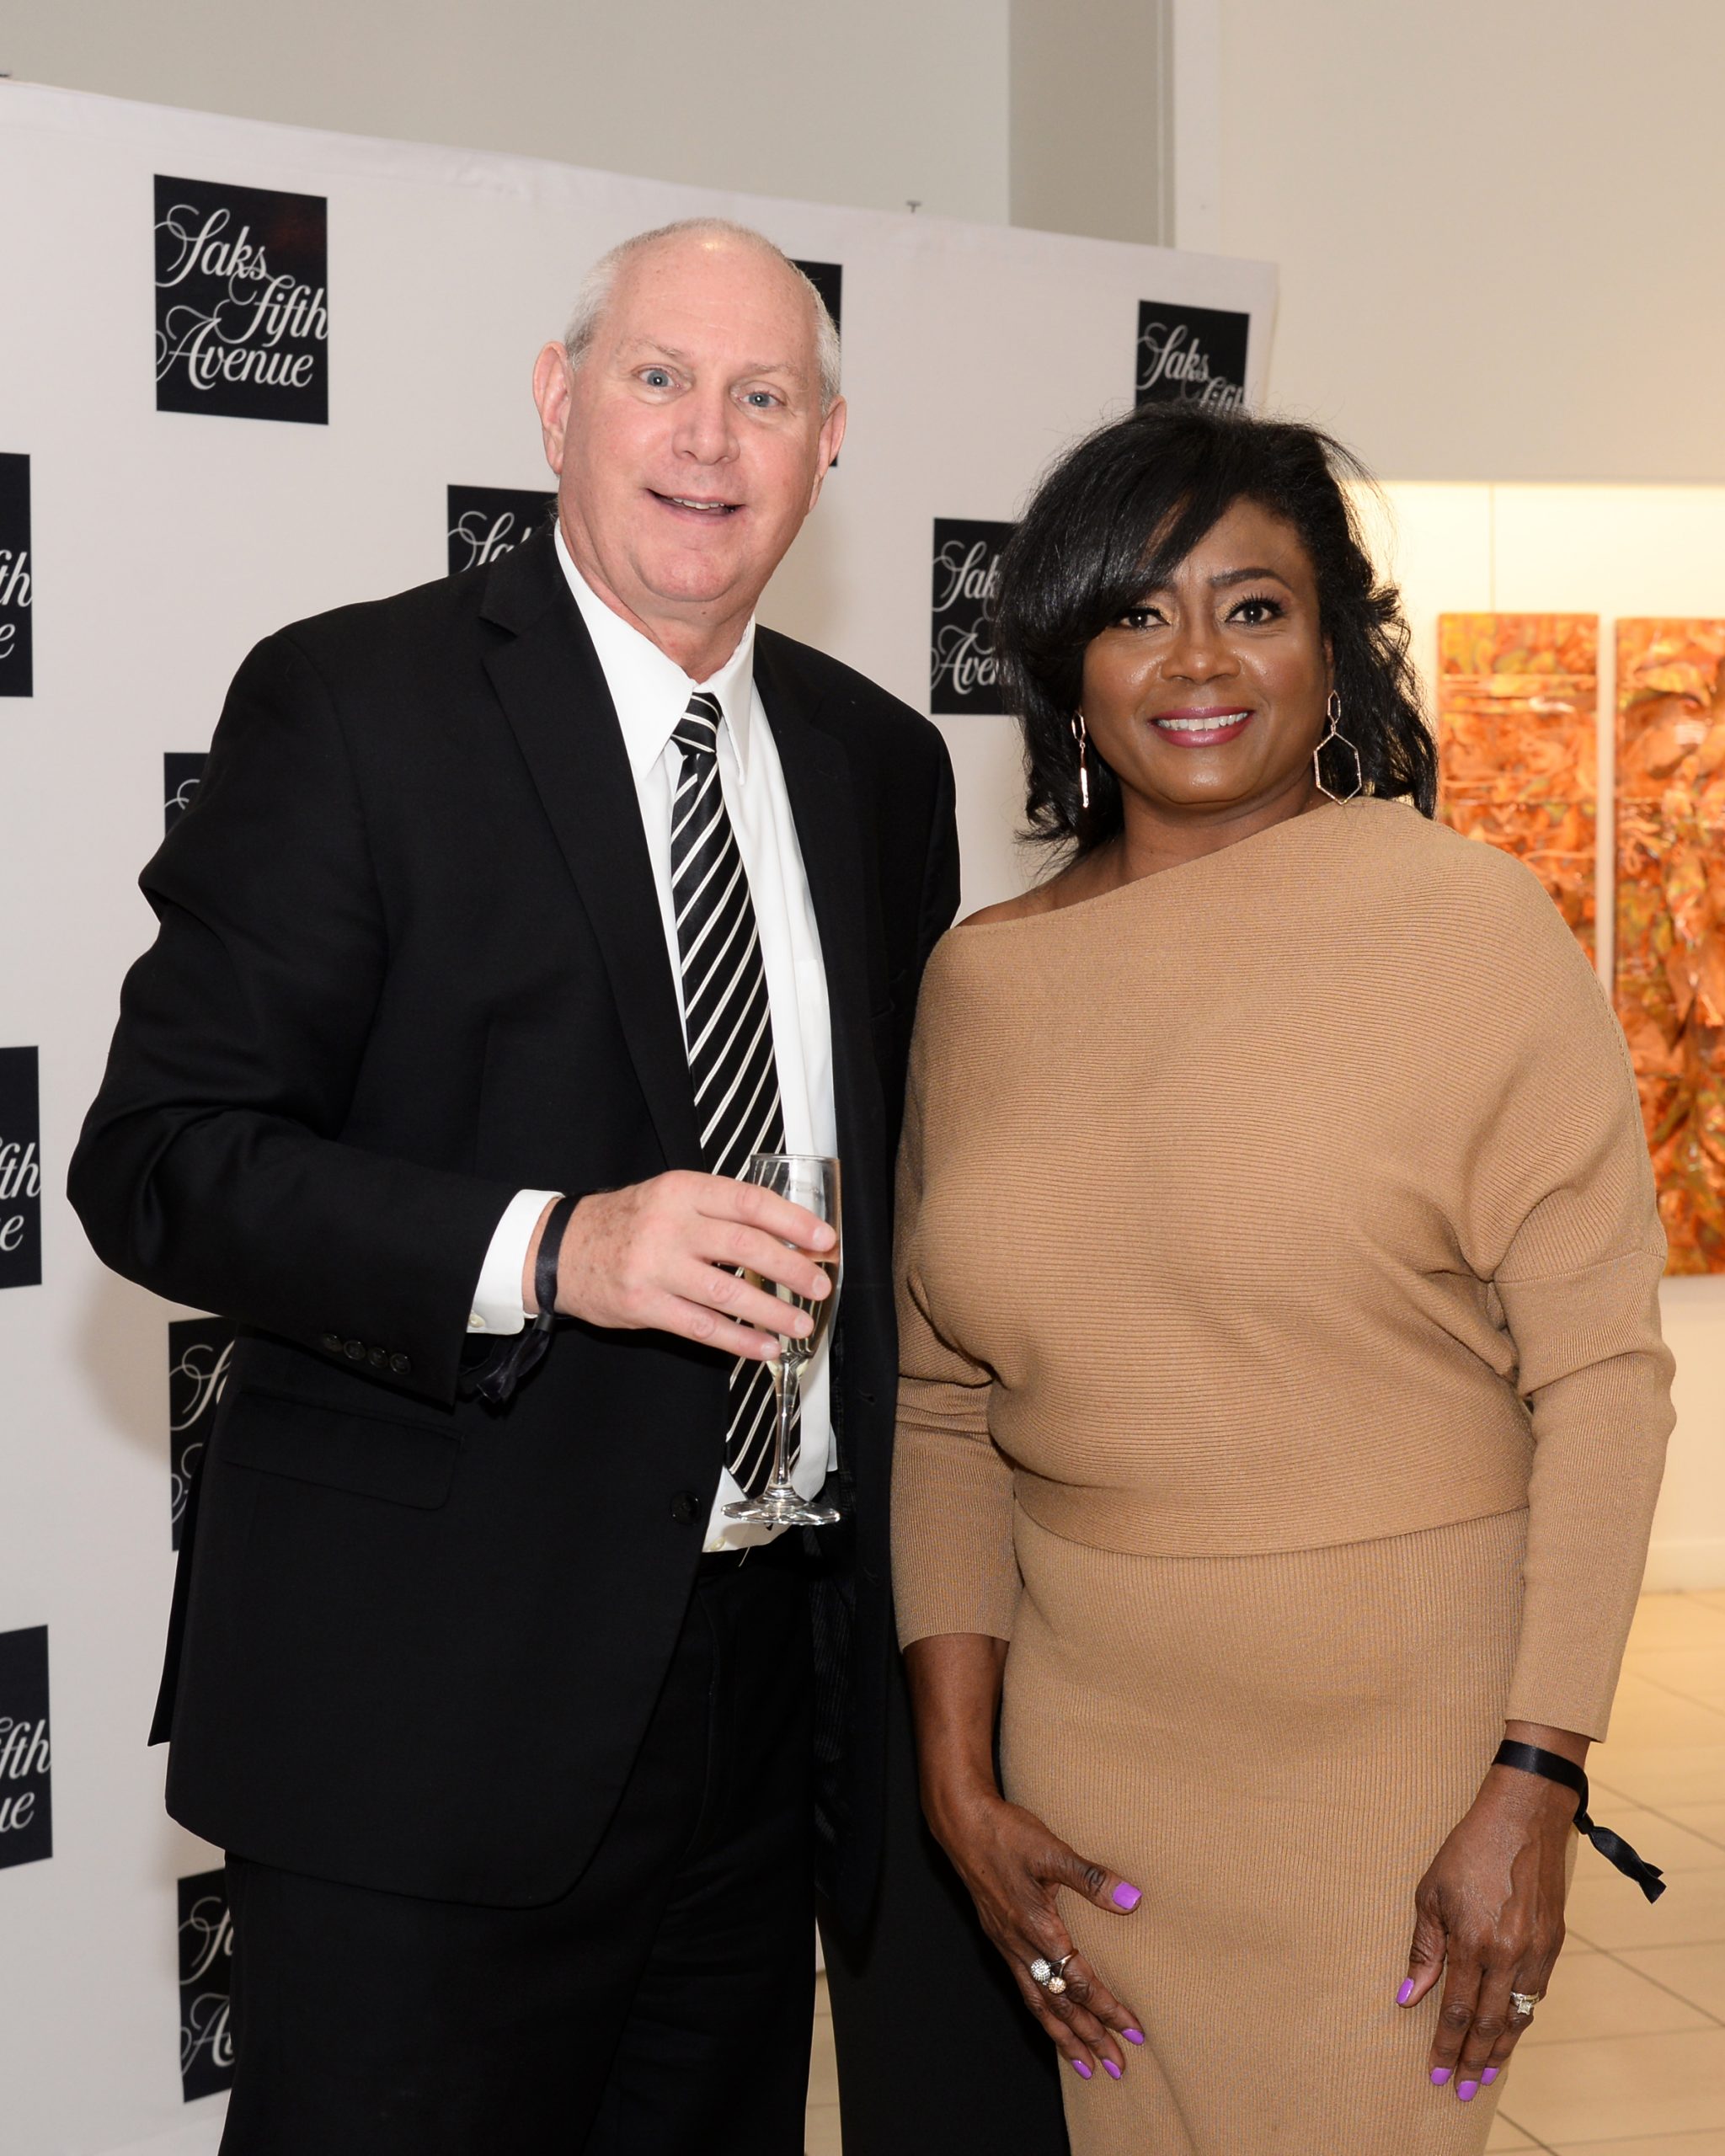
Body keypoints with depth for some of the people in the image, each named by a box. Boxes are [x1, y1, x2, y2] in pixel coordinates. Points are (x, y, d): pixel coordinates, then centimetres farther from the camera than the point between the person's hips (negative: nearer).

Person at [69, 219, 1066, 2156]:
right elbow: (158, 1160, -12)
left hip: (777, 1686, 5)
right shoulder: (350, 703, -7)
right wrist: (545, 1252, -26)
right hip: (433, 1706, -5)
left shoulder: (881, 763, 10)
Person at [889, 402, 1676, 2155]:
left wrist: (1535, 1789, -14)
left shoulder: (1471, 928, -10)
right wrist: (960, 1780, 3)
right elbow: (943, 1402, 8)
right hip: (1093, 1729, 4)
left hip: (1404, 1724, -3)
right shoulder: (983, 977, 3)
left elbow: (1600, 1370, -10)